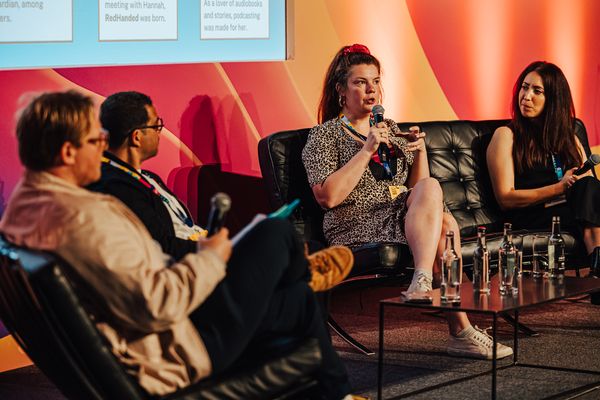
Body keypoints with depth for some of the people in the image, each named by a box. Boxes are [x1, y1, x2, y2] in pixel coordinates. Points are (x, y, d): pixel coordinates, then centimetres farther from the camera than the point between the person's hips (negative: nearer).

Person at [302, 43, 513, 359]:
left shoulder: (390, 129, 23)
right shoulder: (324, 135, 2)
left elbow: (417, 188, 22)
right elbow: (328, 197, -13)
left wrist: (420, 151, 4)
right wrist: (367, 150, -13)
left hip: (406, 220, 6)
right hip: (357, 229, -6)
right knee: (441, 217, -31)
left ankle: (423, 283, -42)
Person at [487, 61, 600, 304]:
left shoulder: (569, 137, 24)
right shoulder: (506, 136, 8)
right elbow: (505, 198, -2)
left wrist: (580, 187, -11)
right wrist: (560, 188, -13)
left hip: (573, 214, 4)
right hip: (531, 220, -4)